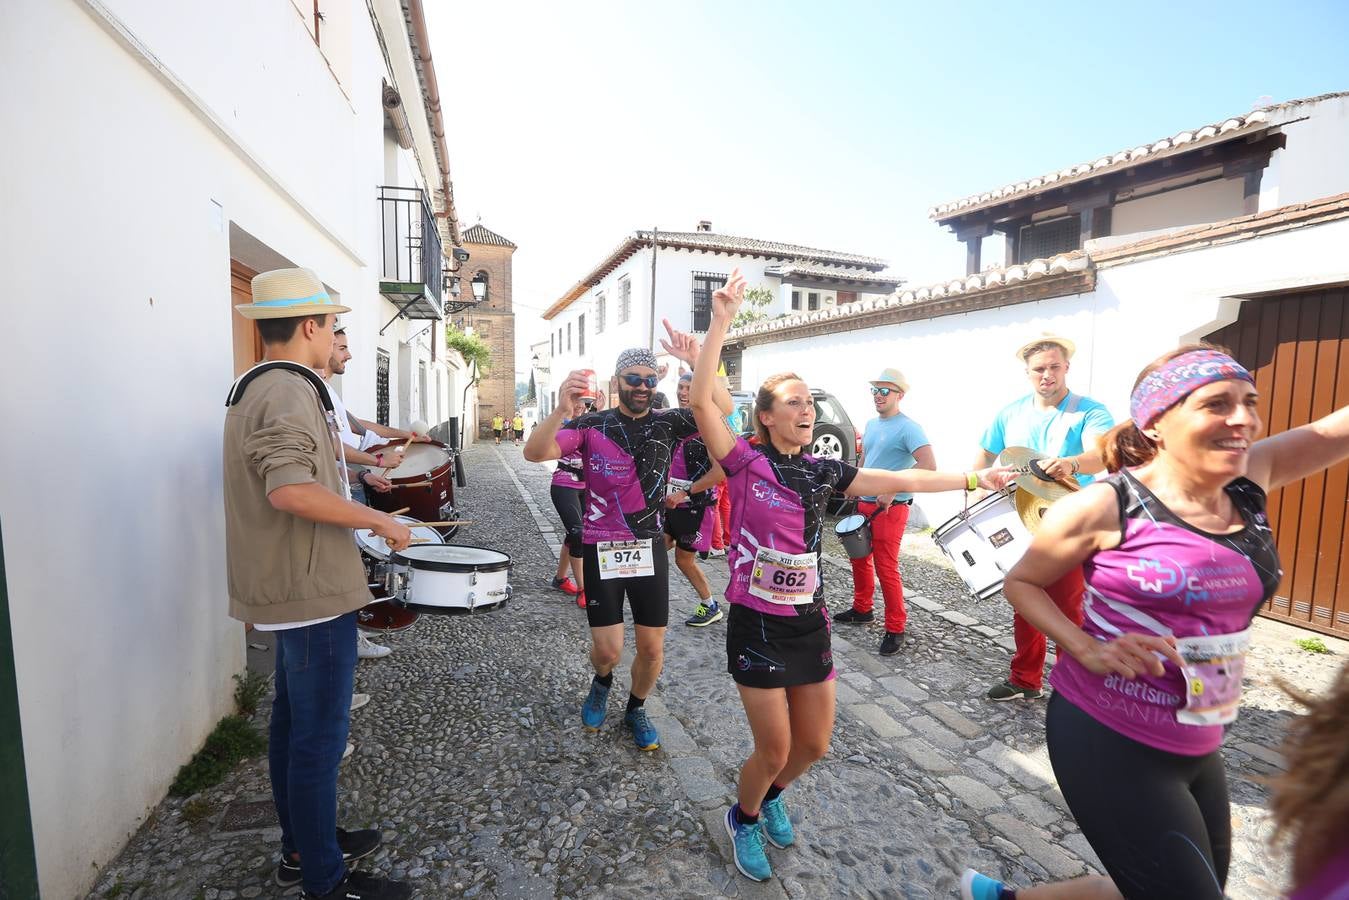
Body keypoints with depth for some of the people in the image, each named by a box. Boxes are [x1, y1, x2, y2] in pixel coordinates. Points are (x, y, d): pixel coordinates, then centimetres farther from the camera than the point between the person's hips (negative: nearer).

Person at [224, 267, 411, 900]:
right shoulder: (289, 392, -19)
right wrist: (380, 521, -24)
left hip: (286, 586, 11)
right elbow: (291, 489, -33)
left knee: (292, 722, 20)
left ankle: (301, 846, 36)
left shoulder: (252, 388, 14)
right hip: (313, 590, -10)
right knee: (320, 736, 2)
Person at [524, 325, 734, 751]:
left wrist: (696, 362, -29)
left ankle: (635, 709, 38)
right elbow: (534, 453, -20)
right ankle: (602, 683, 40)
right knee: (608, 650, 2)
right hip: (601, 549, -2)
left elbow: (723, 408, -14)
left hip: (649, 548, 2)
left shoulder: (667, 424, -1)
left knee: (652, 648, 8)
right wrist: (561, 409, -38)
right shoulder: (592, 425, -7)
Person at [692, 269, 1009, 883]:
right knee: (774, 749, 4)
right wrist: (721, 322, -29)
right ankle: (743, 818, 38)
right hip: (757, 624, -5)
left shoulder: (822, 472, 2)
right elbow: (700, 401, -25)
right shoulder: (746, 463, -13)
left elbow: (900, 480, 8)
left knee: (813, 745, 15)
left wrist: (974, 479, 12)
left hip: (810, 622, 5)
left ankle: (772, 796, 49)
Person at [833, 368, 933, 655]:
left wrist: (893, 489, -27)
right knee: (860, 559, 17)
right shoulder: (871, 425, 12)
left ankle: (895, 629, 9)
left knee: (886, 568, -5)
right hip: (864, 504, 8)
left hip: (890, 509, -8)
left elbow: (929, 465, -25)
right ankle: (862, 609, 35)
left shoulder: (908, 428, -13)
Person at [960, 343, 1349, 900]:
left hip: (1196, 744, 7)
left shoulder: (1253, 480, -1)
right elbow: (1020, 583, -8)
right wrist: (1087, 648, -20)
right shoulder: (1106, 507, -17)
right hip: (1107, 736, -7)